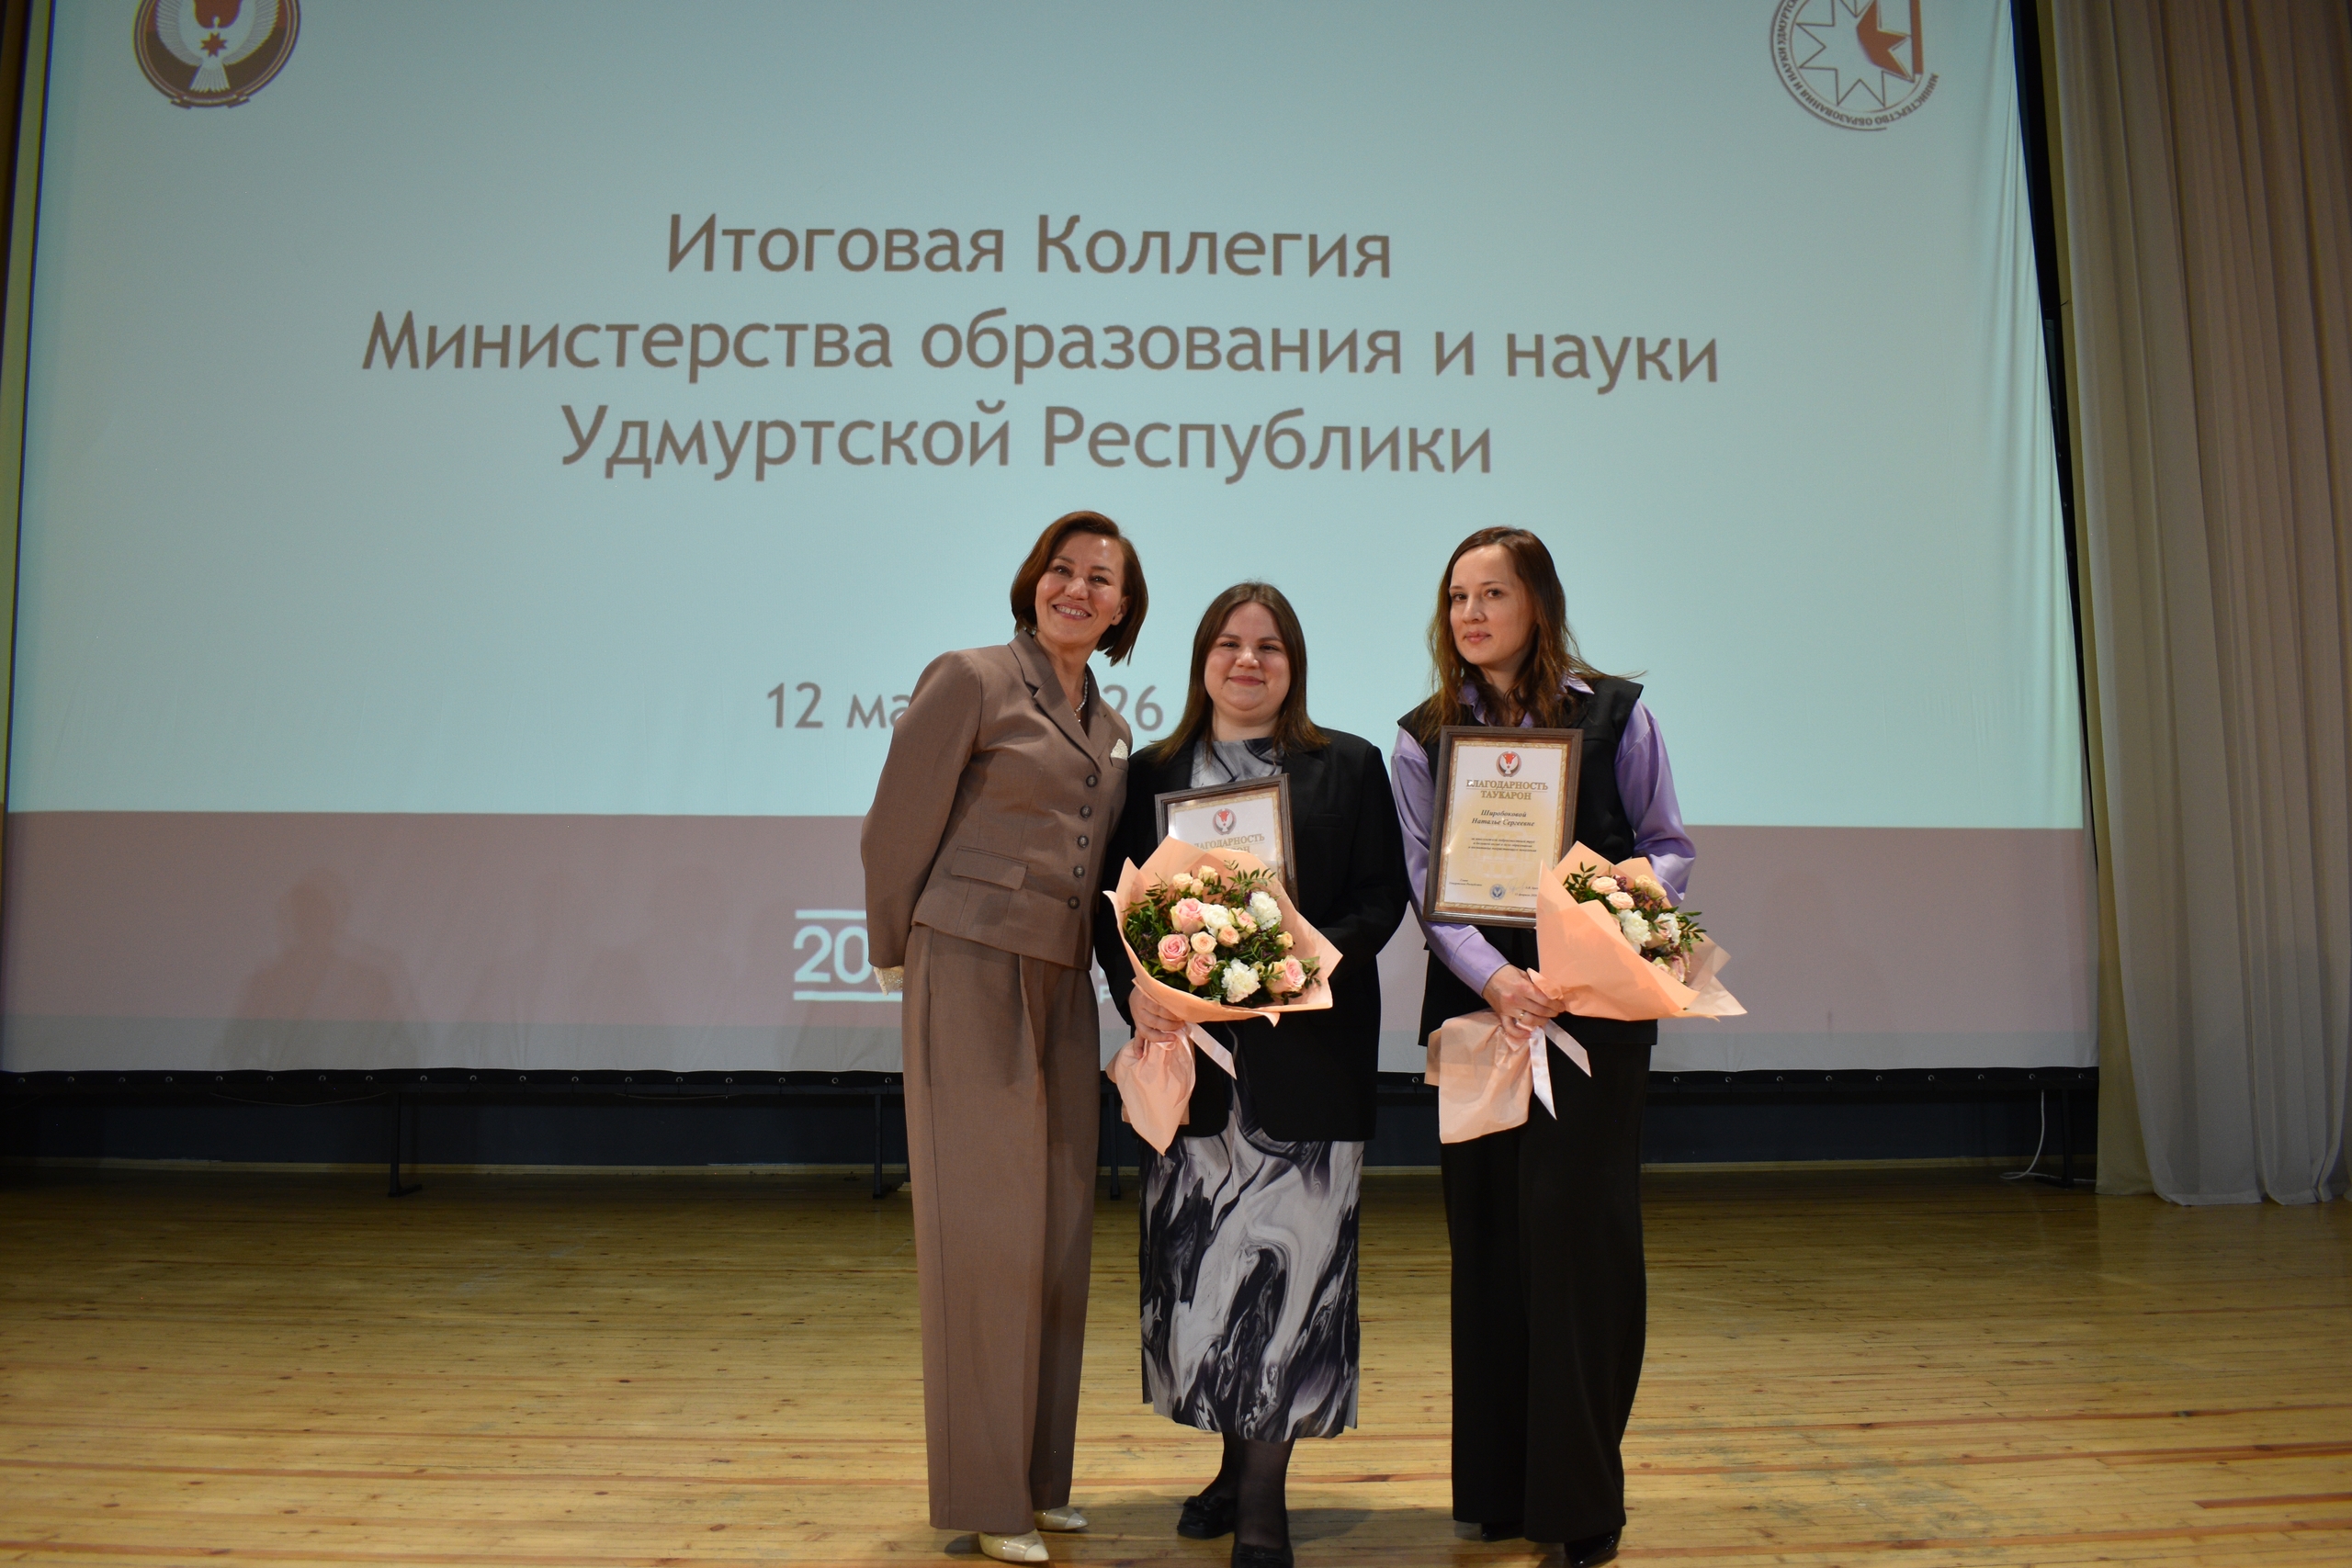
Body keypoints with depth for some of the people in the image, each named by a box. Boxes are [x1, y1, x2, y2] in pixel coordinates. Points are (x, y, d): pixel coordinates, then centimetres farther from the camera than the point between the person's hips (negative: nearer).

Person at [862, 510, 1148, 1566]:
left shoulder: (1109, 729, 15)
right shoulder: (970, 680, -6)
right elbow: (895, 833, -5)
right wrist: (901, 955, 2)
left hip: (1063, 985, 7)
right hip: (970, 975, -7)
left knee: (1059, 1230, 11)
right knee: (983, 1230, -2)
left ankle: (1039, 1477, 26)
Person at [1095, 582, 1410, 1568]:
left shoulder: (1349, 768, 5)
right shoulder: (1152, 774, 11)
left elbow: (1383, 896, 0)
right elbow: (1115, 901, 9)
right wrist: (1135, 990, -8)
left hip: (1306, 1049, -2)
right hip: (1189, 1048, 3)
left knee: (1289, 1252, -3)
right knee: (1200, 1254, 7)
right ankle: (1237, 1461, 26)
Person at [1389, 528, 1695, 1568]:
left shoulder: (1614, 714, 5)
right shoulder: (1423, 739, 8)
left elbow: (1669, 847, 6)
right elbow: (1427, 880, 0)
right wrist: (1493, 976, -17)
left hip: (1594, 1008, -2)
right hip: (1475, 1007, 2)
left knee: (1579, 1226, -4)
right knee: (1489, 1234, 5)